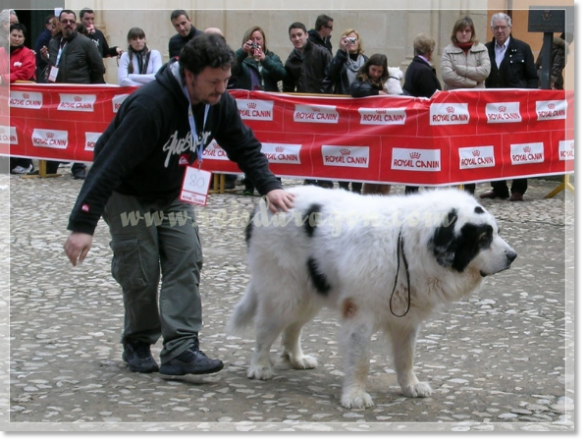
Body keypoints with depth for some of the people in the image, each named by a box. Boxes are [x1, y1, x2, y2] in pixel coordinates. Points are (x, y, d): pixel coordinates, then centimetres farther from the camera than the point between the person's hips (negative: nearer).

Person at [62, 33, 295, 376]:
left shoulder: (220, 104, -13)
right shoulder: (149, 105, -35)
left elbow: (245, 148, 0)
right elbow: (110, 165, -35)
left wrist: (269, 186, -18)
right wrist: (83, 224, -37)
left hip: (172, 194, 6)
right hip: (127, 195, -6)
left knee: (187, 261, -9)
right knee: (141, 274, -7)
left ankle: (181, 348, -12)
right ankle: (138, 344, 15)